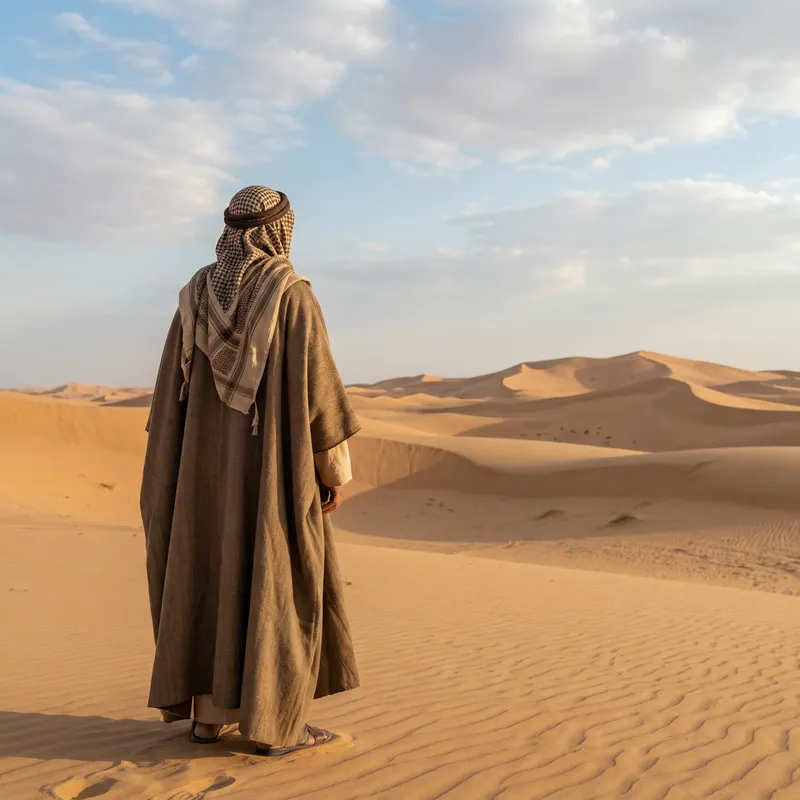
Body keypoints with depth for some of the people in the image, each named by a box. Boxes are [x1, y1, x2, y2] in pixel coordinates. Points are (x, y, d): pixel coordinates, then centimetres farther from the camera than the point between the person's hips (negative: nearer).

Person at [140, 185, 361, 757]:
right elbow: (317, 382, -13)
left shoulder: (197, 295, 6)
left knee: (212, 576, 12)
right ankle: (276, 723, 3)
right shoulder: (293, 293, -9)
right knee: (281, 583, 1)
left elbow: (171, 389, 7)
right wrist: (336, 468, -7)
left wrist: (172, 467, 14)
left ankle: (209, 713, 15)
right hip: (273, 458, -5)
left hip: (209, 454, 5)